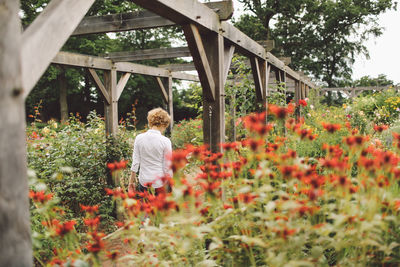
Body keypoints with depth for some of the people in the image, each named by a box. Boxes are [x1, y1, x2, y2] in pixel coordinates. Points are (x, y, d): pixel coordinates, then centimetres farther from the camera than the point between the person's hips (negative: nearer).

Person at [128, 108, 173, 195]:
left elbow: (135, 162, 2)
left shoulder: (139, 138, -3)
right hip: (160, 183, -2)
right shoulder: (165, 141, -11)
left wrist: (131, 180, 12)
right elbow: (167, 166, -6)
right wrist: (169, 185, 5)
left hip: (144, 181, 2)